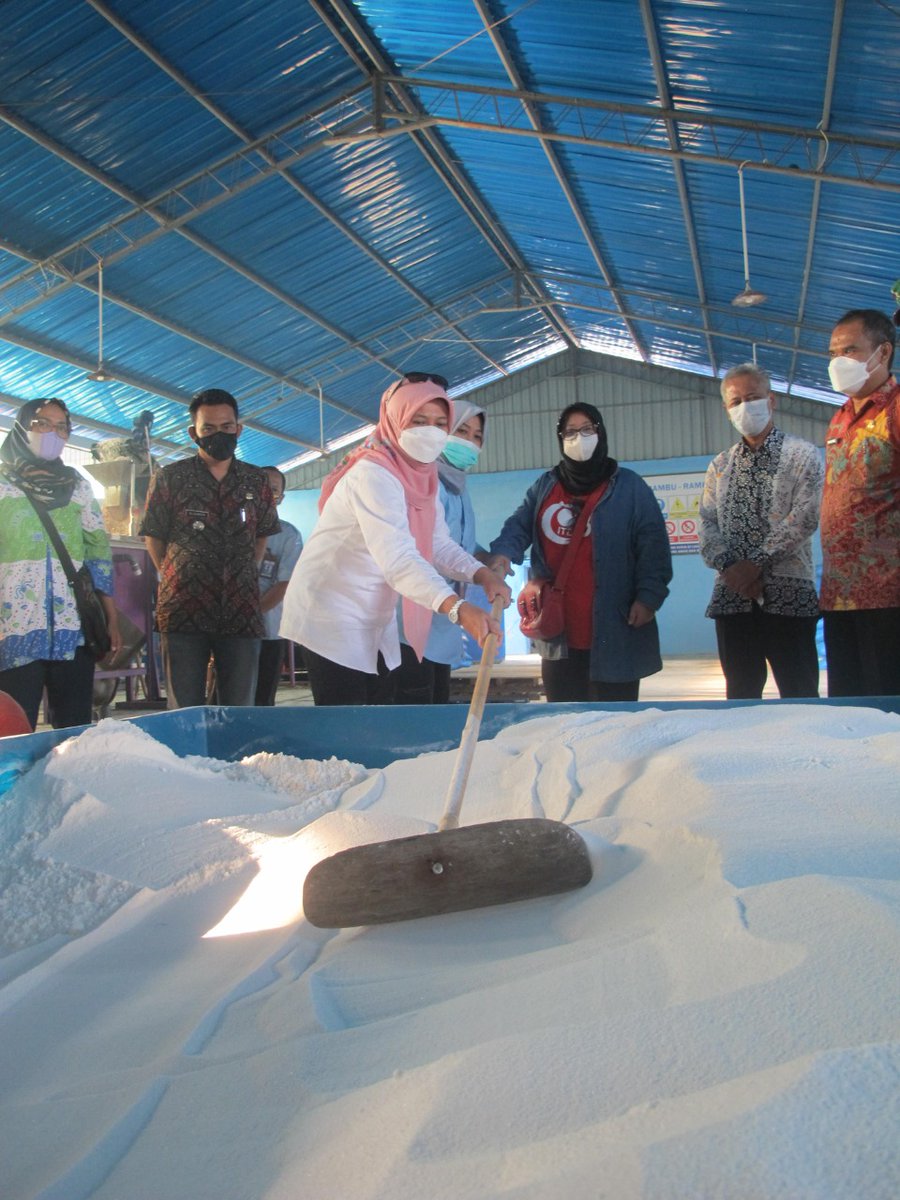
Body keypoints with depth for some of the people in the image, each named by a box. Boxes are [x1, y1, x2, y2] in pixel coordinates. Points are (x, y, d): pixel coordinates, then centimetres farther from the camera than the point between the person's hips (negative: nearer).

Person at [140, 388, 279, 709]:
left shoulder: (256, 481, 10)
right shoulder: (170, 478, 2)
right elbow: (153, 537, 8)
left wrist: (246, 579, 12)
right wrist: (174, 581, 4)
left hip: (242, 610, 2)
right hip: (184, 610, -2)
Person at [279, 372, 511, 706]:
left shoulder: (422, 475, 5)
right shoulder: (374, 475, -23)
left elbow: (439, 544, 3)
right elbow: (398, 558, -36)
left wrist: (482, 574, -15)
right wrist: (458, 609, -46)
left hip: (375, 622, 9)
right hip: (331, 619, -9)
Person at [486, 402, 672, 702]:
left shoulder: (629, 486, 2)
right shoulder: (544, 486, 14)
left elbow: (652, 546, -4)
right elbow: (519, 525, 5)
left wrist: (649, 596, -14)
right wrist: (502, 552, -17)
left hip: (613, 631, -4)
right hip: (558, 630, 4)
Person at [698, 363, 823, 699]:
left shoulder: (802, 455, 4)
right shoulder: (719, 466, 16)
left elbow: (804, 518, -9)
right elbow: (707, 525, 7)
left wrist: (757, 563, -14)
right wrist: (729, 568, -10)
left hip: (788, 594, -3)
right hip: (733, 596, 4)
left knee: (799, 695, -2)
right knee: (740, 694, 8)